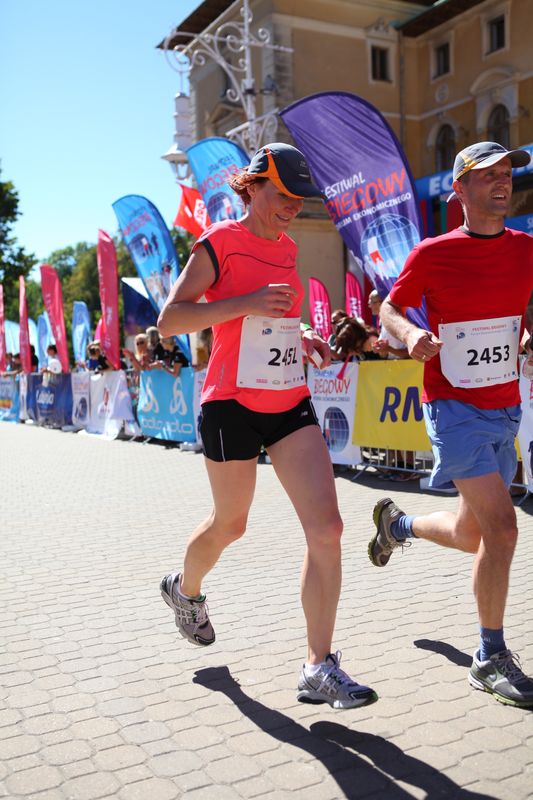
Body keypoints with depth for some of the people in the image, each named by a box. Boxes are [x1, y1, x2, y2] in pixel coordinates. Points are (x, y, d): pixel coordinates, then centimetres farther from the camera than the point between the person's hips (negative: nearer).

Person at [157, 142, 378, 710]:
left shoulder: (287, 249, 14)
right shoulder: (220, 242, -6)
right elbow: (170, 319, -14)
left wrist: (300, 336, 9)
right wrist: (249, 303, -23)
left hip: (290, 404, 6)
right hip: (233, 404, -5)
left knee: (326, 526, -8)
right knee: (229, 524, 13)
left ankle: (319, 668, 0)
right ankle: (185, 590, 47)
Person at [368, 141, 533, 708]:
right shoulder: (432, 254, -7)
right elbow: (391, 308, 3)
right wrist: (410, 333, -18)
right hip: (454, 407, -5)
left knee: (471, 537, 14)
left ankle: (397, 523, 45)